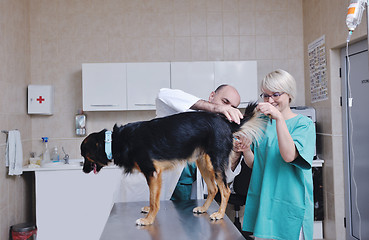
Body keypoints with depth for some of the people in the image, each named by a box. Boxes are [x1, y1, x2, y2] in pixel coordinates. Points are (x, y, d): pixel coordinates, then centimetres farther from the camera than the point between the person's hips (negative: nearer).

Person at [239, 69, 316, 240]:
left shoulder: (303, 123, -5)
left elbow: (289, 156, -24)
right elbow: (253, 164, 9)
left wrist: (279, 118, -29)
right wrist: (246, 150, -12)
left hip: (290, 204, -4)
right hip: (262, 199, 5)